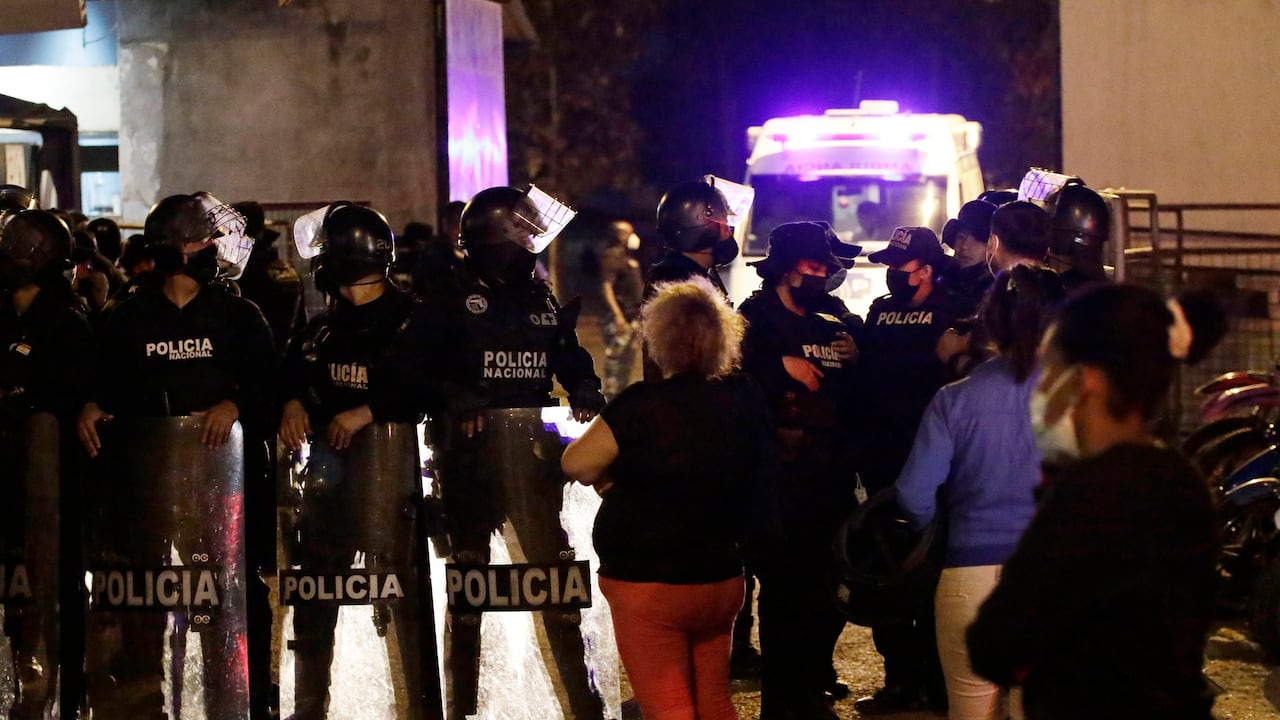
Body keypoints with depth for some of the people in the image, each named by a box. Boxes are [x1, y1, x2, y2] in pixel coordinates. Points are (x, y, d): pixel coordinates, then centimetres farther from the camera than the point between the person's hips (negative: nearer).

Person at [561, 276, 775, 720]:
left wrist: (612, 479, 5)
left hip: (647, 583, -6)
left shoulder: (643, 405, -19)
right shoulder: (747, 400, -1)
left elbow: (576, 464, -15)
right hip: (722, 579, 6)